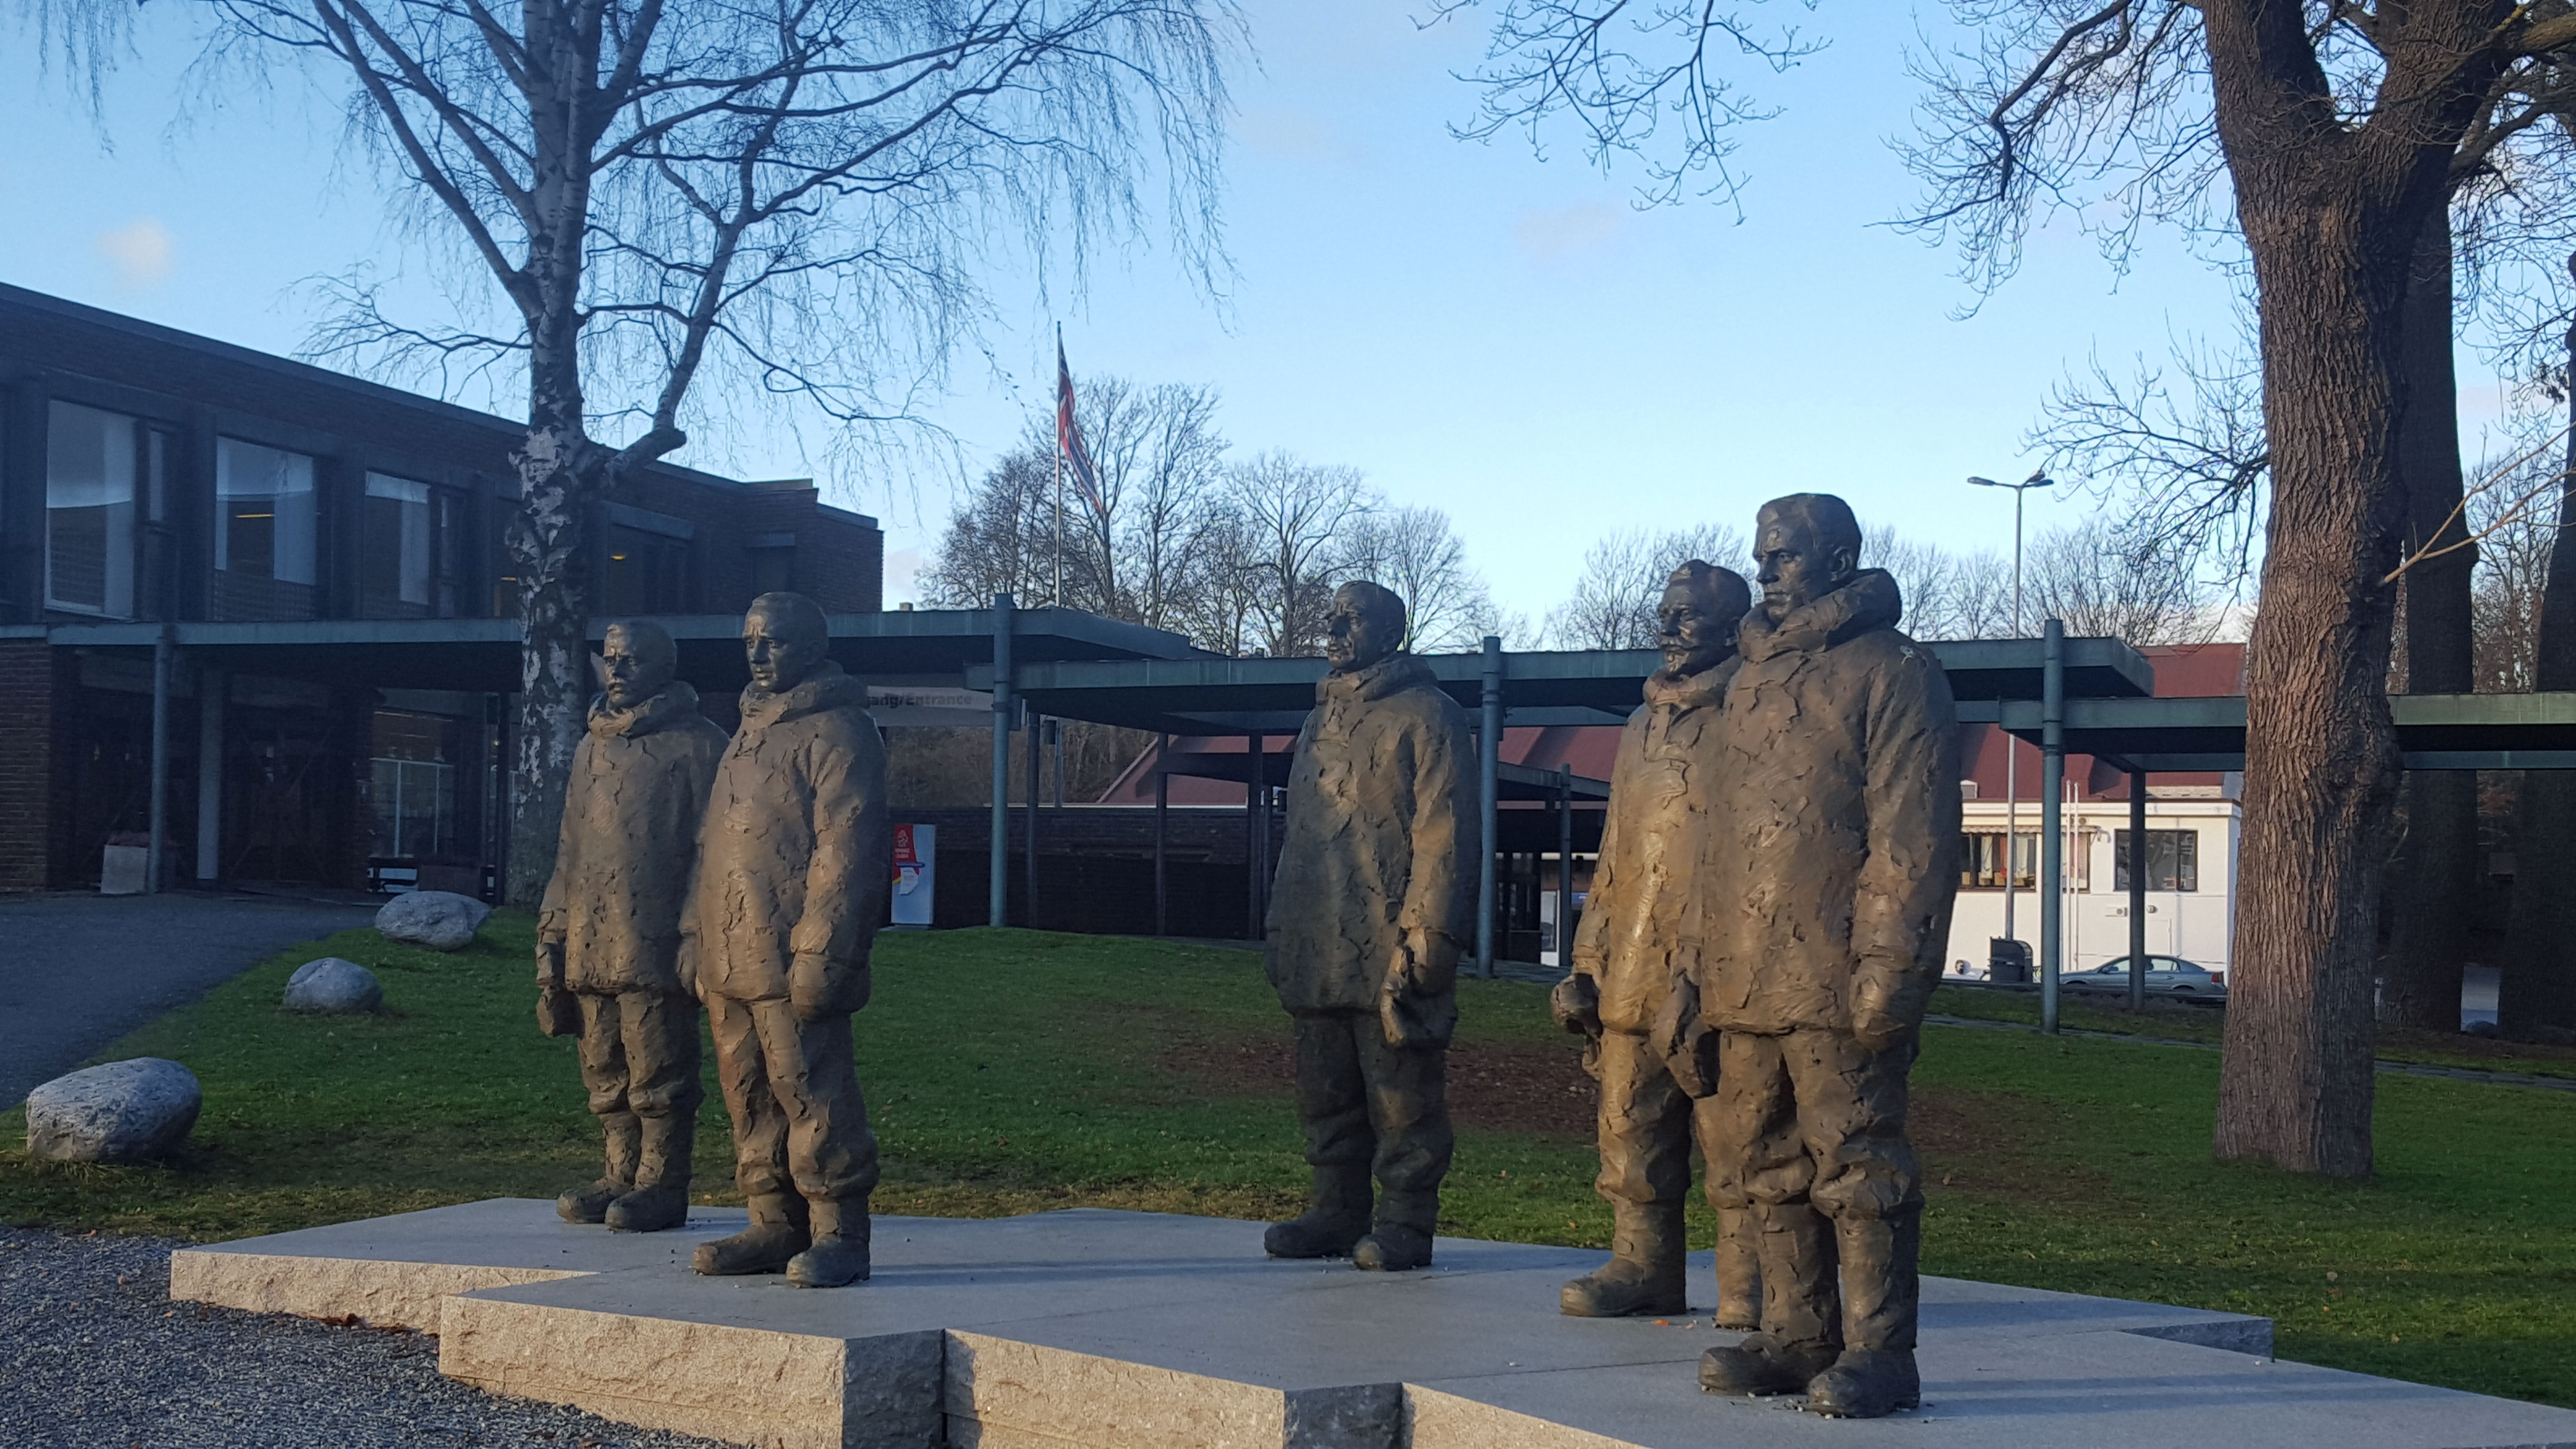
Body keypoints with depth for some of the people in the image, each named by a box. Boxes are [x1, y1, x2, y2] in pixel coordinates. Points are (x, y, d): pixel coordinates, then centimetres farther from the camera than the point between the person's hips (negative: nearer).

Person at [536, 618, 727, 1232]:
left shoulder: (697, 745, -2)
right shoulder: (590, 748, 19)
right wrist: (552, 938, 16)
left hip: (656, 945, -7)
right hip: (590, 945, 7)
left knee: (659, 1071, -3)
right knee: (605, 1073, 10)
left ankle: (662, 1185, 3)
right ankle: (622, 1176, 19)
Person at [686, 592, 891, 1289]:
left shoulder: (837, 732, -8)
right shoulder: (752, 729, 22)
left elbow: (845, 847, -15)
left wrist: (819, 952, -21)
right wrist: (701, 938, 18)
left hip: (791, 963, -9)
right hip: (731, 962, 9)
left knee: (811, 1092, -7)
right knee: (750, 1096, 11)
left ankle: (839, 1233, -1)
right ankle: (776, 1224, 20)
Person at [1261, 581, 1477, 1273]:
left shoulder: (1427, 716, -3)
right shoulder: (1322, 721, 21)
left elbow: (1444, 835, -10)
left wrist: (1424, 935, -18)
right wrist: (1281, 930, 16)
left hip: (1389, 950, -8)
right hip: (1319, 955, 8)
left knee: (1402, 1097, -3)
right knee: (1326, 1095, 11)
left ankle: (1406, 1224, 3)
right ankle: (1337, 1212, 20)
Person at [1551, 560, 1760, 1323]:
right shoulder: (1641, 729, 20)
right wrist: (1588, 963, 17)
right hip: (1632, 977, 7)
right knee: (1630, 1133, 10)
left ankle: (1746, 1282, 5)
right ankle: (1643, 1267, 19)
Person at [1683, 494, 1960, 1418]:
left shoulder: (1894, 674, -4)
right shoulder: (1753, 678, 21)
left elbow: (1913, 833, -12)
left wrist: (1887, 965, -19)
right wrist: (1697, 959, 17)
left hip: (1834, 985, -8)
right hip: (1747, 982, 8)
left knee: (1855, 1163, -5)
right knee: (1765, 1166, 11)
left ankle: (1879, 1353, 1)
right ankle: (1797, 1336, 21)